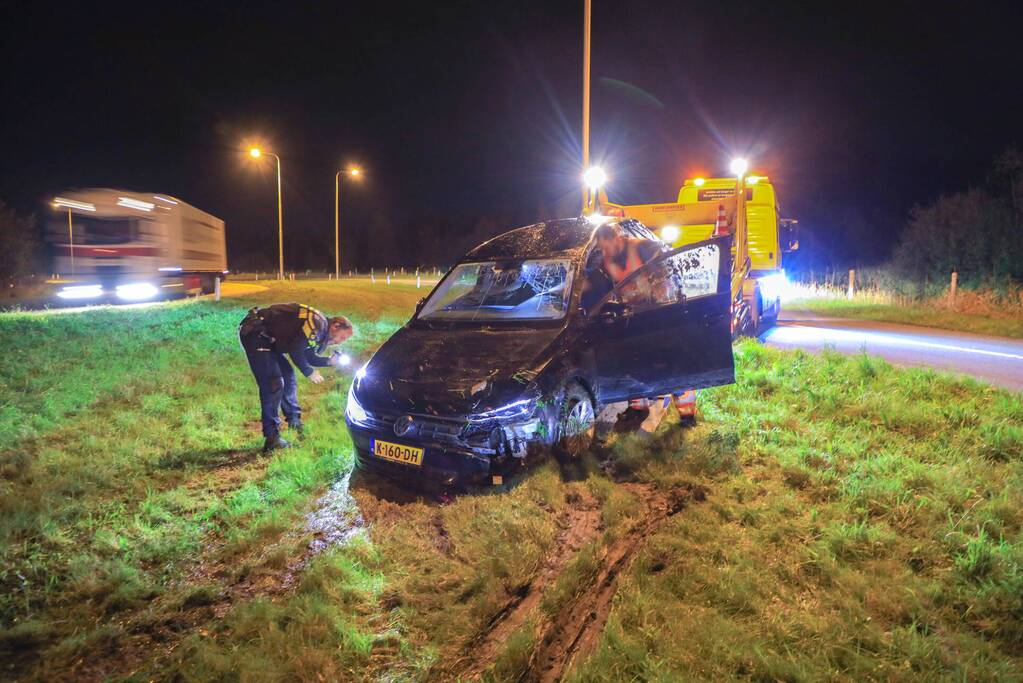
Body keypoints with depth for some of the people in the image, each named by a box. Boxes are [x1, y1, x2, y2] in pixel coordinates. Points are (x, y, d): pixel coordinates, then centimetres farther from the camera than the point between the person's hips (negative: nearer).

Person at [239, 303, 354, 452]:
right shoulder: (318, 323, -20)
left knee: (287, 374, 18)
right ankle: (271, 437, -10)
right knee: (274, 383, -14)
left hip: (268, 337, 11)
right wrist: (309, 372, -11)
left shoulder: (322, 332, 12)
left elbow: (309, 357, 15)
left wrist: (329, 360, -1)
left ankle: (294, 420, 34)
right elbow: (295, 349, -22)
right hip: (255, 332, -11)